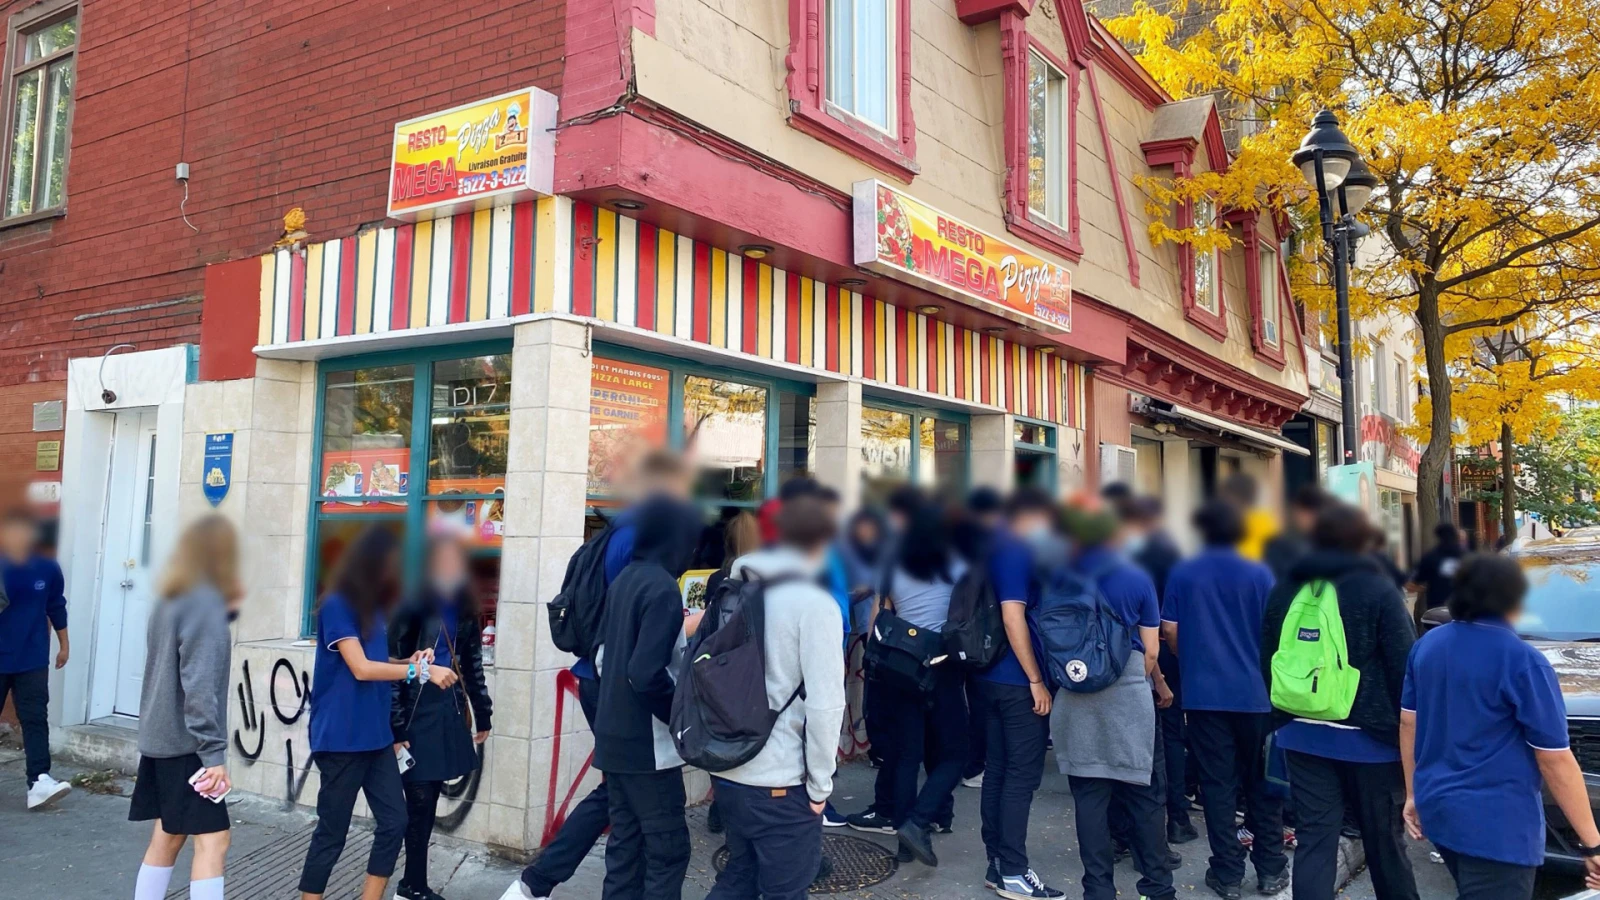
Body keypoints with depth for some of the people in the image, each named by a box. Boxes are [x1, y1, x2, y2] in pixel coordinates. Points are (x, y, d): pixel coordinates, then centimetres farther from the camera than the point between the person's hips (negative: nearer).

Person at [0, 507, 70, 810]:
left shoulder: (48, 569, -1)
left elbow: (56, 607, 11)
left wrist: (64, 644, 17)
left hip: (33, 661, 1)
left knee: (35, 719, -4)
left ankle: (38, 781, -9)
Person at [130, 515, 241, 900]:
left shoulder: (170, 598, 10)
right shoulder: (206, 601, -17)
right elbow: (199, 684, -22)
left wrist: (226, 612, 15)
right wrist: (214, 753, -22)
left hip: (161, 738, 9)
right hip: (187, 742, -9)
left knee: (167, 836, 16)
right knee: (212, 839, -9)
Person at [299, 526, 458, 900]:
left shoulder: (374, 607, 13)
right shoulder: (337, 605, -12)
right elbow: (361, 669, -18)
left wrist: (410, 663, 1)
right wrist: (420, 670, -18)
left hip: (375, 736, 8)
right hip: (341, 739, -8)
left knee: (395, 821, 5)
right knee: (332, 832, 2)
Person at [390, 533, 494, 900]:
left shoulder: (465, 612, 8)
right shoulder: (413, 608, -10)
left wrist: (482, 715, 15)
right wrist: (396, 729, -14)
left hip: (449, 715, 5)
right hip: (416, 715, -5)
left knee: (428, 806, 11)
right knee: (419, 804, -1)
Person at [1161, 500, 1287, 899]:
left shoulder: (1183, 574, -2)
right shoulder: (1259, 574, -4)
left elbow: (1170, 631, 1)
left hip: (1204, 693, 0)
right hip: (1253, 691, 0)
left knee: (1218, 784, 5)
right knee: (1261, 783, 12)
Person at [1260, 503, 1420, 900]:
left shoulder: (1286, 590, 5)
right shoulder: (1378, 591, -9)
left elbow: (1267, 662, 12)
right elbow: (1404, 667, -11)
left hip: (1304, 734, 3)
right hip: (1367, 735, -3)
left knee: (1313, 841, 4)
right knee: (1383, 841, 13)